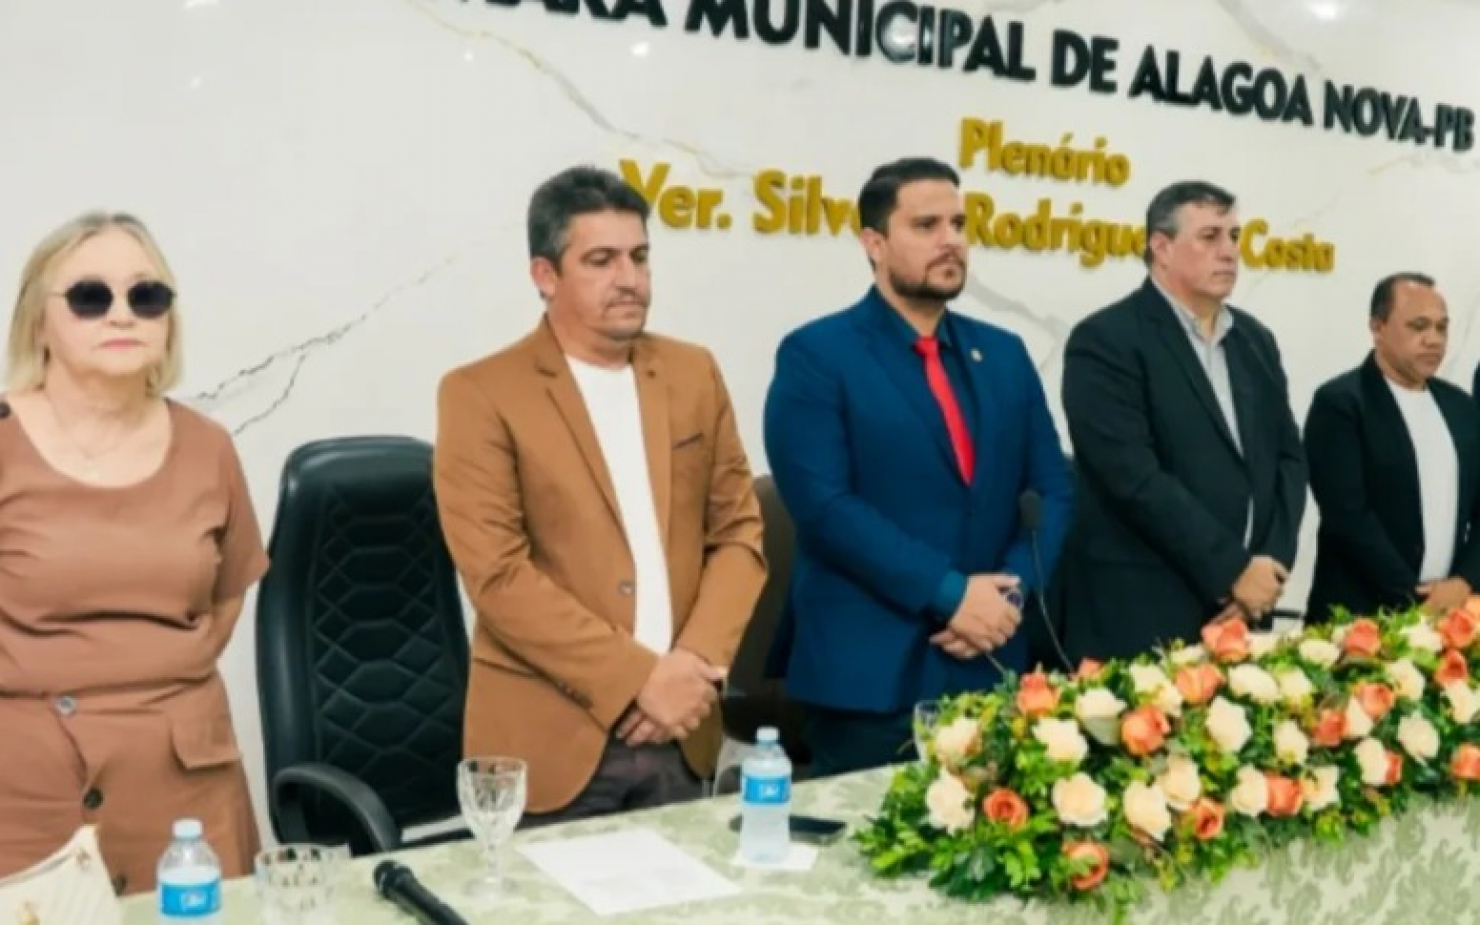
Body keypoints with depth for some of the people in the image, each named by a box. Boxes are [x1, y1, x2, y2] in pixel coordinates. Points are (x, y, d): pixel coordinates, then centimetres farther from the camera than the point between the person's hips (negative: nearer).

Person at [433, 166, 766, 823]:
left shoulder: (694, 373, 8)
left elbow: (739, 530, 7)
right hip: (550, 739, -4)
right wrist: (637, 678, -16)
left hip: (679, 735, 4)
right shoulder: (481, 394, -7)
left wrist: (695, 663, -8)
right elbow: (497, 574, -14)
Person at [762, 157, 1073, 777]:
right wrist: (950, 593, -17)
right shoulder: (816, 354, -5)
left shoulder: (1003, 353, 13)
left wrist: (1010, 593, -7)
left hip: (992, 666, 5)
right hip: (868, 674, -5)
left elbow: (1054, 491, 10)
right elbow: (824, 507, -15)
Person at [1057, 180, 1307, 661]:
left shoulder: (1255, 339, 14)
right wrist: (1230, 572, -15)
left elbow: (1289, 457, 12)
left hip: (1244, 610, 6)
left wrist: (1271, 565, -4)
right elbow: (1134, 476, -16)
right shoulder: (1105, 340, -8)